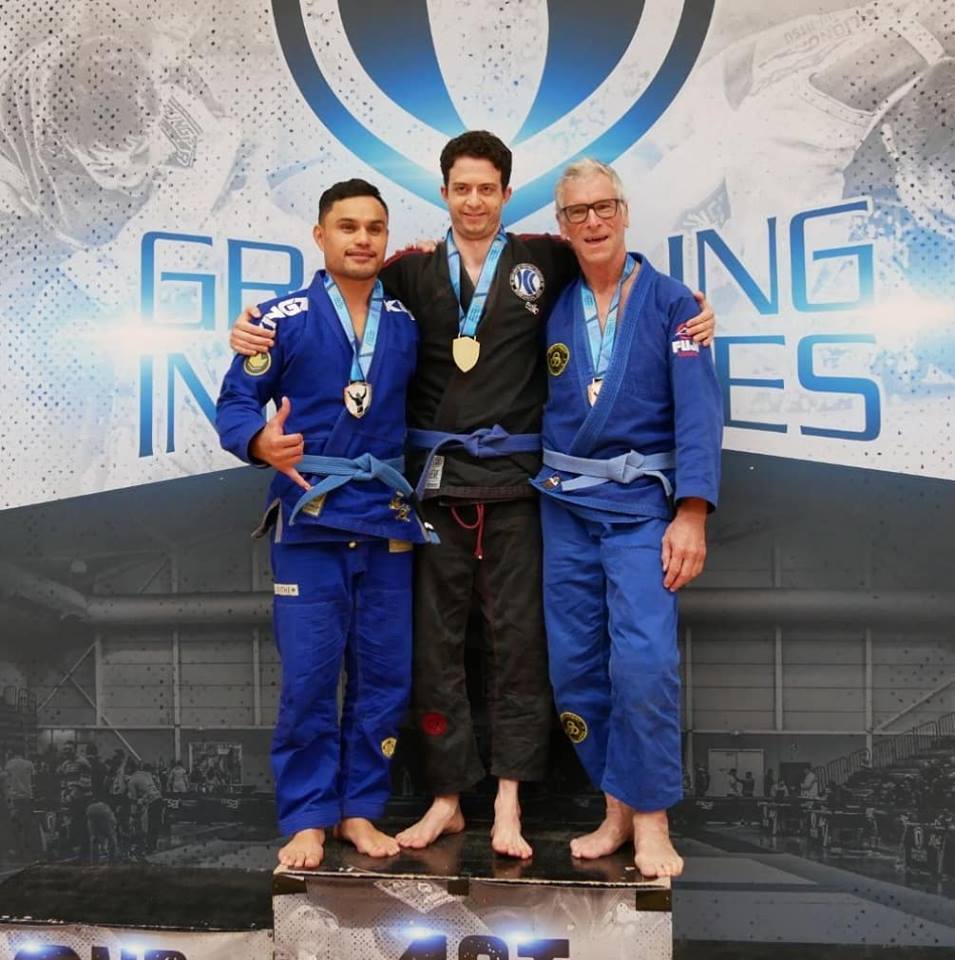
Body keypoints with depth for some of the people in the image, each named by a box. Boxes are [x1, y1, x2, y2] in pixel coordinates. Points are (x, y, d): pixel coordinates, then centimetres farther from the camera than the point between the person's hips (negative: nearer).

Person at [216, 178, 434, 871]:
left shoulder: (410, 321, 7)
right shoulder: (285, 318, -1)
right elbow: (236, 401, -4)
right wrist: (262, 442, -22)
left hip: (388, 515, 3)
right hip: (309, 516, -3)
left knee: (385, 673, 6)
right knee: (308, 675, -2)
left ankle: (360, 809, 22)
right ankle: (307, 819, 13)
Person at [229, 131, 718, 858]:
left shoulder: (542, 260, 5)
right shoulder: (415, 270, 7)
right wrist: (256, 326, -7)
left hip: (513, 480, -1)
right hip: (436, 479, 1)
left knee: (518, 639, 3)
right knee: (435, 641, 7)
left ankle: (509, 804, 14)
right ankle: (447, 796, 21)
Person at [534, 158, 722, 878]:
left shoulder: (670, 302, 0)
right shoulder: (550, 307, 8)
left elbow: (699, 411, -7)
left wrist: (691, 513, -17)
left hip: (641, 501, -3)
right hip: (564, 502, 3)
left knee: (644, 662, -14)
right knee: (574, 668, 5)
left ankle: (650, 820, 4)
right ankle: (617, 810, 21)